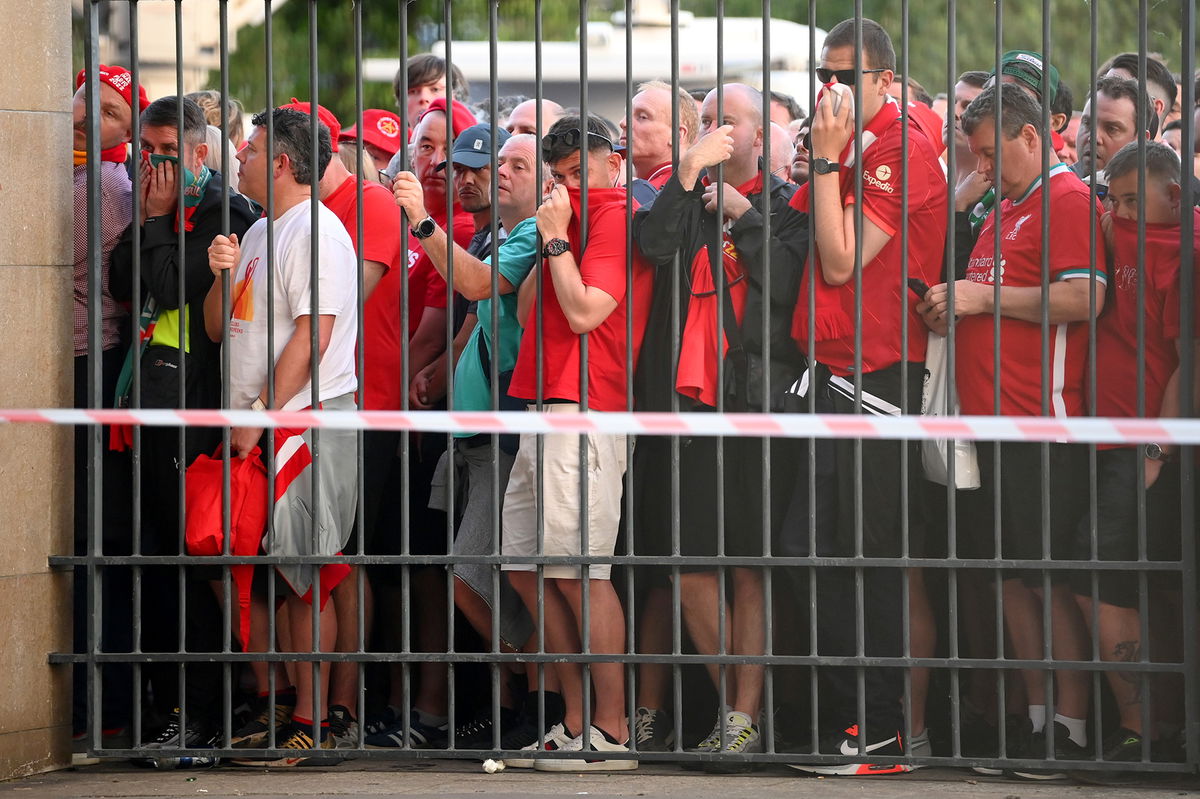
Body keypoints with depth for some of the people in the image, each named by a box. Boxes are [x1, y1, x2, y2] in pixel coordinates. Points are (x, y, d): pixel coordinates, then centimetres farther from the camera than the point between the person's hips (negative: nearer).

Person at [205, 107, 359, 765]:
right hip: (256, 430, 9)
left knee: (302, 578, -8)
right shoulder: (259, 233, 20)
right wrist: (222, 275, 0)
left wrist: (260, 414, -19)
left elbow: (312, 334, -17)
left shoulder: (315, 231, -10)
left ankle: (308, 723, -6)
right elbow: (219, 330, 20)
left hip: (308, 420, -9)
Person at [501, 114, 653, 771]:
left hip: (582, 413, -10)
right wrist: (548, 234, 9)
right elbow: (527, 312, 18)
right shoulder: (576, 221, 22)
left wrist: (555, 239, -9)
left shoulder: (618, 218, -7)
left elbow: (584, 312, -17)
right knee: (527, 568, 9)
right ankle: (576, 723, 12)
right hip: (546, 409, 10)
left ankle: (612, 733, -9)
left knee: (580, 572, -11)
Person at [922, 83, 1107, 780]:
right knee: (1012, 572, 9)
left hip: (1042, 422, -10)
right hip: (993, 418, 10)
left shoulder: (1068, 199, -8)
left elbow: (1084, 298, -20)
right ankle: (1037, 716, 15)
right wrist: (956, 307, 13)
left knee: (1049, 574, -8)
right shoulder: (1006, 210, 22)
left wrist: (986, 296, -15)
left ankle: (1074, 728, -5)